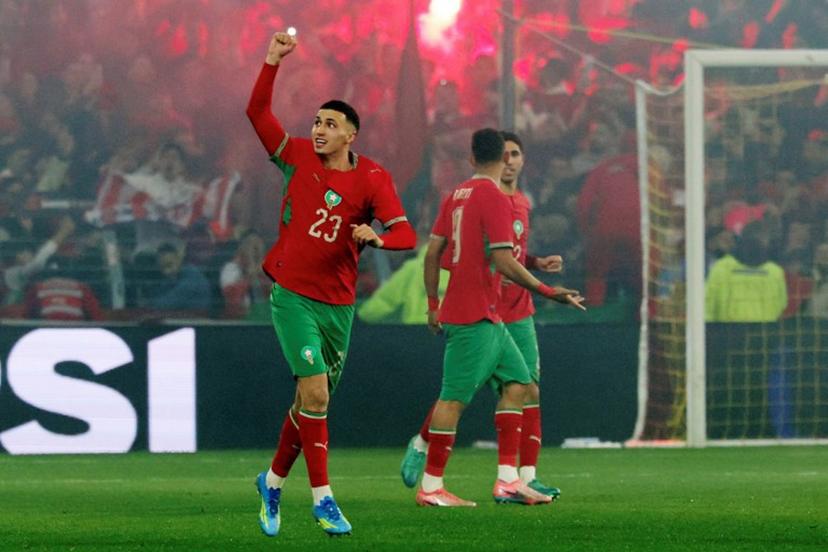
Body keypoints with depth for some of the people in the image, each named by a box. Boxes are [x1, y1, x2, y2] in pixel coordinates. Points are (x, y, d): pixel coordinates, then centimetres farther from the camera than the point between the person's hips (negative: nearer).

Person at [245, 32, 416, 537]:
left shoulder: (372, 179, -4)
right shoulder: (299, 158, -1)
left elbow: (407, 234, -12)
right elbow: (258, 113, -5)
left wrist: (377, 237, -33)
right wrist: (273, 62, -14)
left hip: (339, 302, 2)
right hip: (294, 296, -2)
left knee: (312, 402, 11)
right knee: (315, 392, -15)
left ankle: (274, 483, 33)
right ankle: (322, 499, -11)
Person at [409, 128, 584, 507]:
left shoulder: (456, 196, 12)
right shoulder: (495, 199, -13)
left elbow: (432, 253, 14)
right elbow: (503, 262, -19)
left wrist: (433, 303, 20)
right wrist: (547, 291, -12)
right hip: (475, 319, -9)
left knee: (518, 381, 10)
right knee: (455, 397, -6)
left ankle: (508, 479, 7)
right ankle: (431, 487, -3)